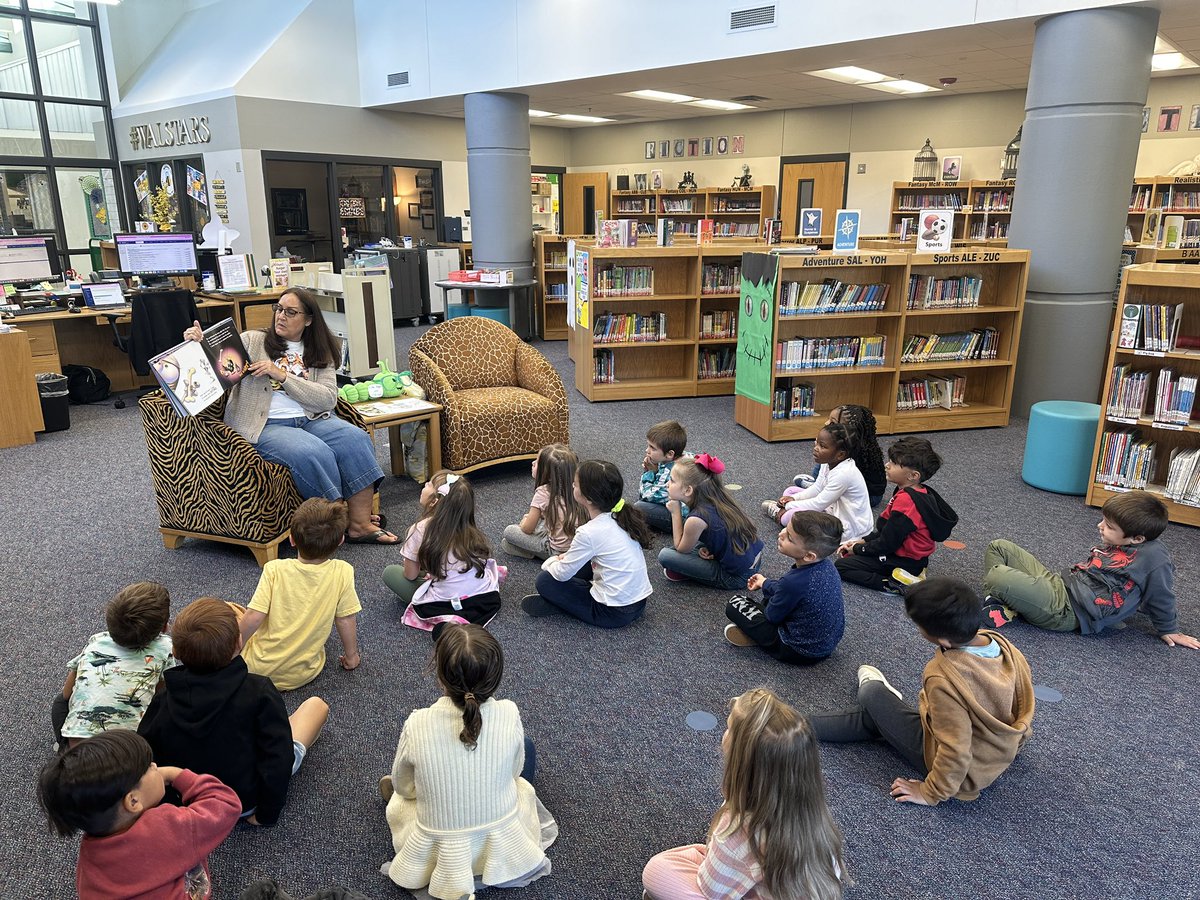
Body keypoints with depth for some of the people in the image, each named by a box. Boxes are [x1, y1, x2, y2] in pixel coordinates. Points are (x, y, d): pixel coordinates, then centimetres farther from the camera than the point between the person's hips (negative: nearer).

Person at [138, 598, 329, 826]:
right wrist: (267, 814, -13)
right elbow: (278, 760, -28)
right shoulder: (259, 692, -30)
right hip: (246, 804, -4)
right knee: (316, 705, 10)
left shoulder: (162, 702, -20)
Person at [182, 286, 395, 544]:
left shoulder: (320, 354, 13)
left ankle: (361, 523, -21)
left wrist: (282, 375, -11)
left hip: (311, 420, 4)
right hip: (265, 426, -3)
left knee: (356, 438, -23)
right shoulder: (252, 341, 8)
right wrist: (198, 342, -23)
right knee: (313, 452, -32)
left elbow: (328, 399, -2)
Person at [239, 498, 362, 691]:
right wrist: (351, 656, 9)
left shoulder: (275, 569, -18)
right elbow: (346, 620, -8)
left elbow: (253, 619, -18)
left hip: (258, 668, -3)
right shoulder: (342, 573, -16)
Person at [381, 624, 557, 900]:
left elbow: (403, 786, -5)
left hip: (440, 858, -1)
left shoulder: (417, 725, -26)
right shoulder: (509, 715, -23)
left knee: (398, 798, 30)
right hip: (505, 849, 2)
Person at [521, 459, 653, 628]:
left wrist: (552, 562, 10)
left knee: (545, 580, -4)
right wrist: (568, 557, 12)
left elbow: (562, 574, -11)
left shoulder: (589, 532, -22)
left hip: (614, 613, -8)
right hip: (639, 602, 8)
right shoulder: (620, 516, 0)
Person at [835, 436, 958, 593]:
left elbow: (887, 543, -22)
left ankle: (896, 585, -13)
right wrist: (863, 541, 7)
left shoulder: (905, 500, -29)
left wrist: (857, 549, -8)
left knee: (841, 566, -9)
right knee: (850, 553, 19)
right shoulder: (921, 492, 2)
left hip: (906, 561, -10)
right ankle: (908, 574, 9)